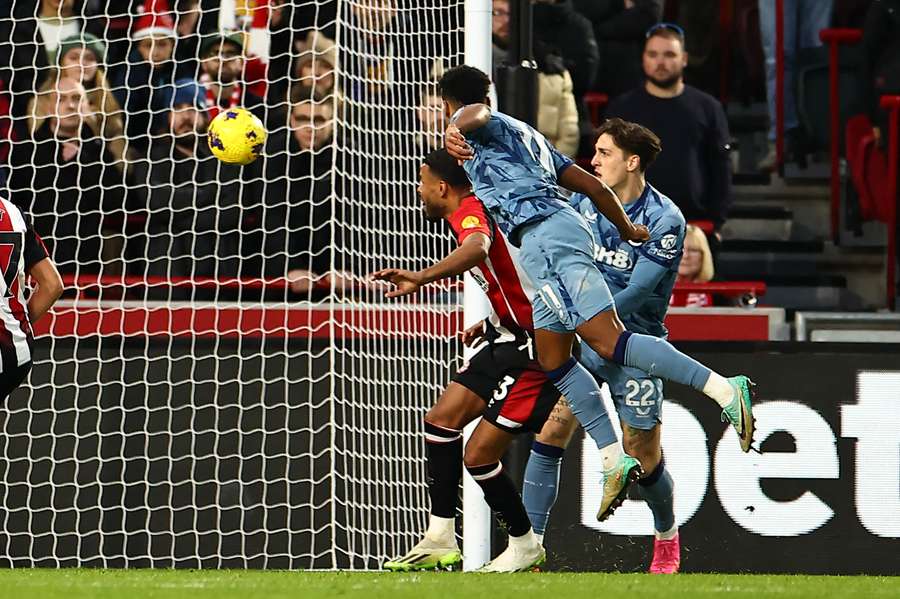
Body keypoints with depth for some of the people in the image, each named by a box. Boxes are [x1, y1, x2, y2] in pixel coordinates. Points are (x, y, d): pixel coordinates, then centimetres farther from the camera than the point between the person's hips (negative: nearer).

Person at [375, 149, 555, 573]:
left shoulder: (471, 213, -18)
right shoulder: (475, 212, 13)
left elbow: (477, 248, -45)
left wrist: (422, 278, -58)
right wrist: (493, 323, 25)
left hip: (535, 350, -11)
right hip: (508, 338, 11)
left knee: (479, 454, -10)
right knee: (442, 419, 8)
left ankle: (525, 546, 10)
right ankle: (440, 541, 11)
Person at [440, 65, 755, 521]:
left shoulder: (483, 126, 10)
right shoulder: (525, 134, 33)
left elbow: (476, 112, -18)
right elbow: (592, 185, 34)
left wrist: (456, 131, -40)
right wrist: (627, 230, 47)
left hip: (545, 236, -10)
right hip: (557, 236, 10)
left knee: (608, 340, -20)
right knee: (552, 359, 11)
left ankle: (723, 389, -33)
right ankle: (614, 461, 3)